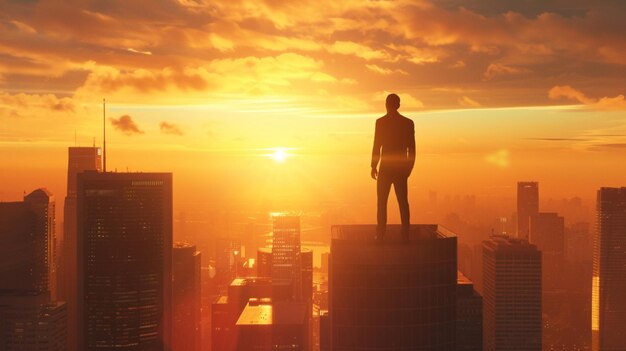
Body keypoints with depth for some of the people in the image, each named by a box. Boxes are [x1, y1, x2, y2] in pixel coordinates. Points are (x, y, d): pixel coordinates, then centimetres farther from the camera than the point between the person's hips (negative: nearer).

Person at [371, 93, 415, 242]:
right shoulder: (408, 123, 3)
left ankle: (380, 235, -2)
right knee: (403, 202, 7)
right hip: (401, 168, 3)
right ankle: (405, 235, 4)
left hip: (386, 168, -3)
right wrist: (409, 167, 13)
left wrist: (373, 166, 1)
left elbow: (377, 146, -8)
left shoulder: (381, 122, -7)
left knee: (382, 202, 2)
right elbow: (412, 149, 4)